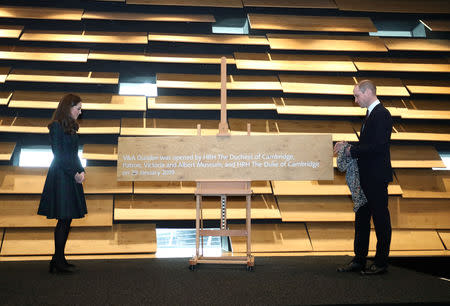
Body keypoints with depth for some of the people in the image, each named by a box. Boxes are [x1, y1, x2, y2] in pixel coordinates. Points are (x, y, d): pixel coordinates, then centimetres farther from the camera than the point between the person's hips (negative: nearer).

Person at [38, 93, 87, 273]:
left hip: (72, 177, 9)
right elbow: (59, 155, -13)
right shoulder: (56, 126, -9)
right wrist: (75, 173, -12)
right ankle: (58, 262, 2)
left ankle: (59, 260, 16)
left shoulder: (70, 127, 16)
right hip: (61, 177, -9)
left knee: (67, 219, 9)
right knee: (64, 219, -6)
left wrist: (81, 171, 5)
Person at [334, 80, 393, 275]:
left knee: (380, 219, 1)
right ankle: (359, 260, 22)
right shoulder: (371, 114, 16)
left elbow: (377, 146, -23)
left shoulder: (382, 114, -15)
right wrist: (348, 145, 5)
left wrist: (353, 151, -14)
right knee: (361, 218, 13)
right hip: (366, 177, 10)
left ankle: (381, 263, 12)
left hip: (377, 177, -10)